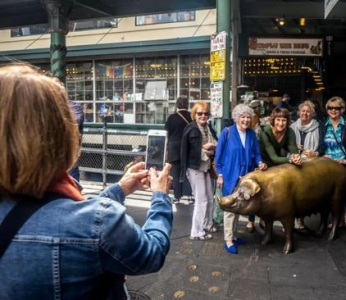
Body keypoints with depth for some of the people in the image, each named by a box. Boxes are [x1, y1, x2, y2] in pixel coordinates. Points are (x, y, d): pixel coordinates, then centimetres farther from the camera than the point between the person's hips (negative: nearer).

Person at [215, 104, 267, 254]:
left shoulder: (252, 134, 4)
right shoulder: (227, 132, -9)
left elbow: (256, 153, 8)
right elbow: (219, 154, -6)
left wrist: (259, 162, -13)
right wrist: (220, 174, -8)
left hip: (245, 176, 5)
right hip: (230, 175, -5)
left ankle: (232, 235, 31)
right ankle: (228, 240, 9)